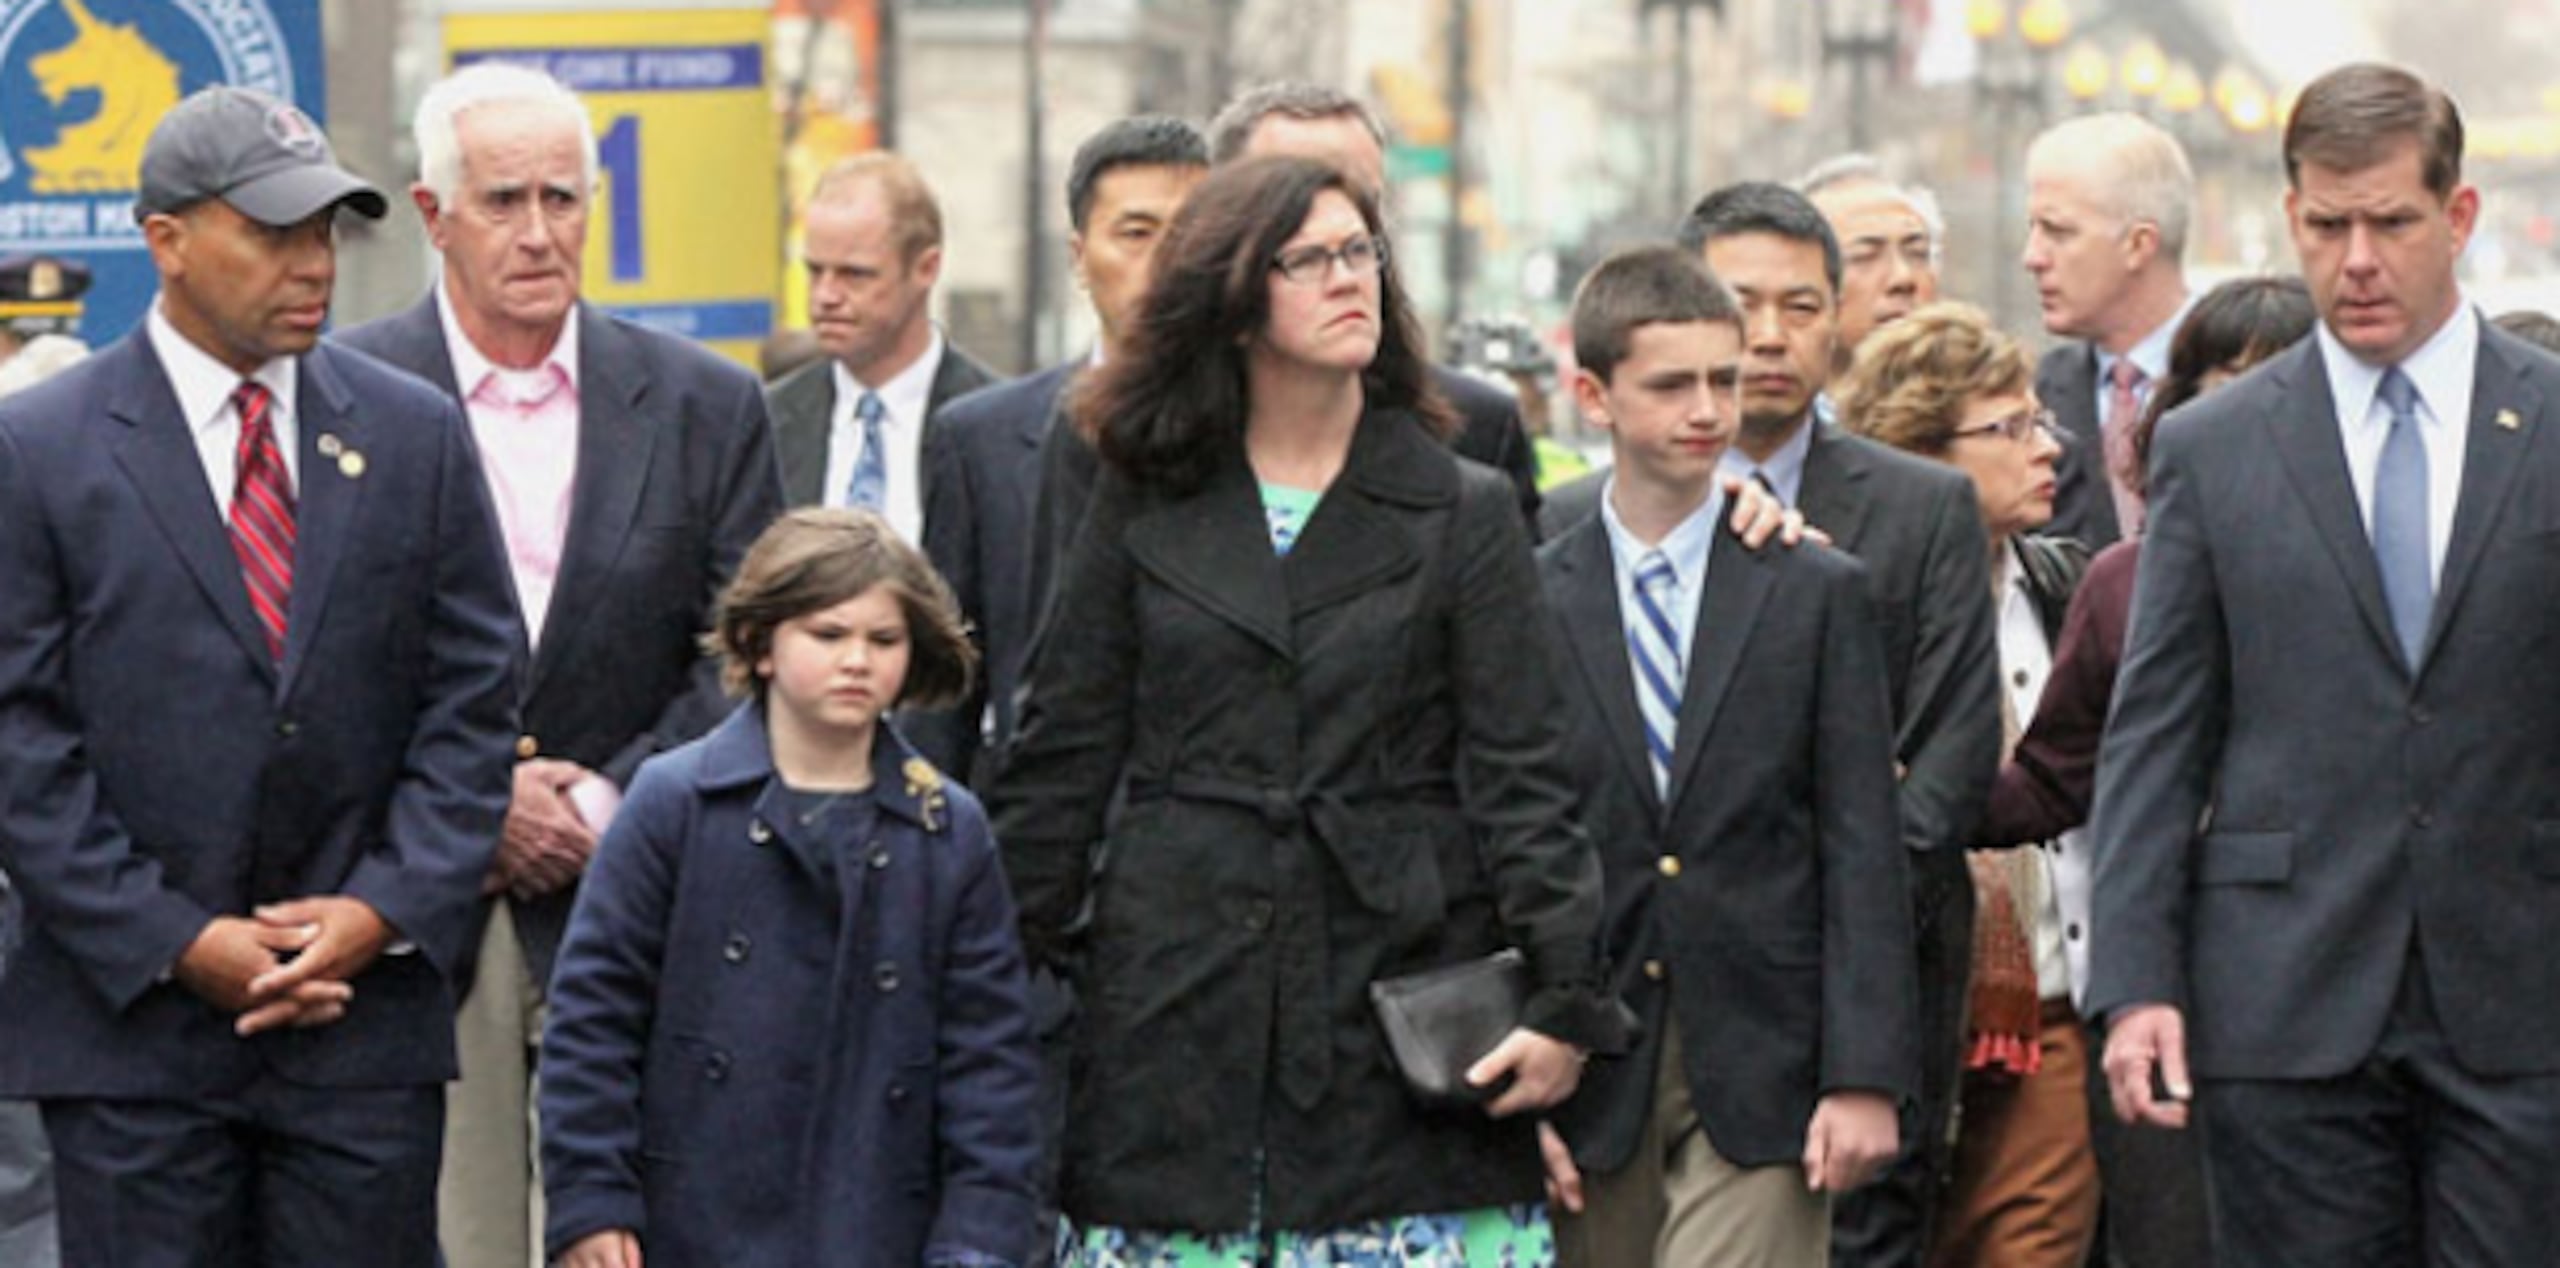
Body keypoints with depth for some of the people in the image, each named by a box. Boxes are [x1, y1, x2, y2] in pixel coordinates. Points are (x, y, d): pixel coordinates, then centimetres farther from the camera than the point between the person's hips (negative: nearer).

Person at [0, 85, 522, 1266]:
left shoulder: (414, 435, 8)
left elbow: (474, 700, 7)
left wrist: (387, 912, -6)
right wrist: (176, 944, -11)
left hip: (367, 1008, 2)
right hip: (131, 1022, -2)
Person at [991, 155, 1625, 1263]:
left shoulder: (1465, 514, 6)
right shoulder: (1145, 506, 10)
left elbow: (1518, 774, 1)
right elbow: (1061, 757, 11)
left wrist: (1564, 996, -8)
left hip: (1401, 990, -1)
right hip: (1179, 995, 1)